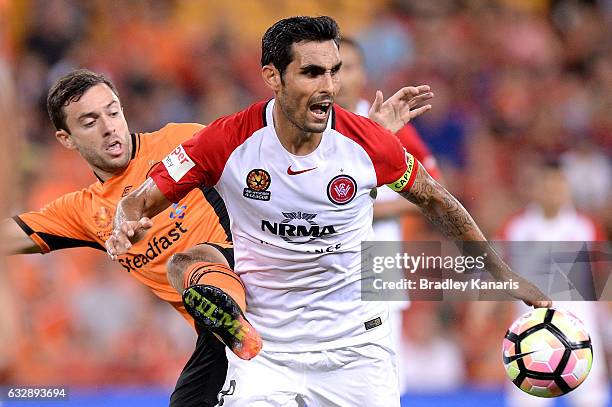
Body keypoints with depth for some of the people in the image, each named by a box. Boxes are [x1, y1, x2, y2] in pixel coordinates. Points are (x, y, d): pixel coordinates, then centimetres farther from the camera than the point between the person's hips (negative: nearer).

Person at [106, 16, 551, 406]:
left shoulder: (369, 142, -10)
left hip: (356, 347, 1)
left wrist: (505, 275, 9)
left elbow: (434, 200, 7)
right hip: (264, 353, -1)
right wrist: (128, 229, -30)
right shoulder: (227, 142, -14)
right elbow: (141, 202, -6)